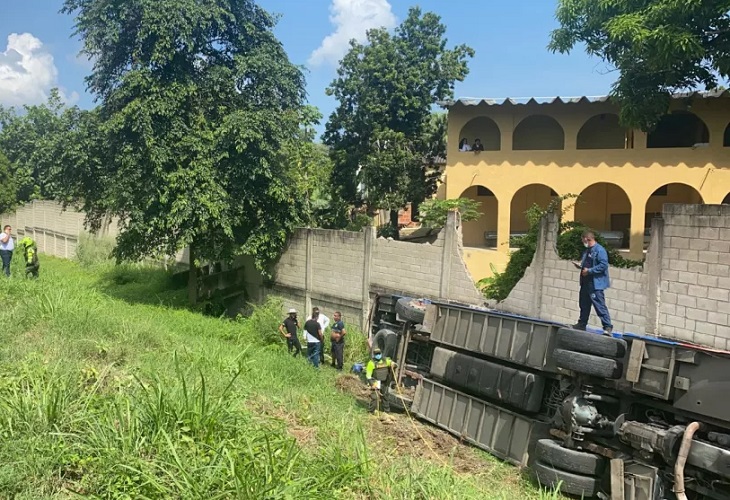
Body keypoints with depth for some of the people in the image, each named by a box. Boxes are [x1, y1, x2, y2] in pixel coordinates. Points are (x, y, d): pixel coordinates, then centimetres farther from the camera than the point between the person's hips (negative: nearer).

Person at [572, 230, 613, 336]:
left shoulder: (599, 250, -14)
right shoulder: (587, 250, 16)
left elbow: (604, 265, -22)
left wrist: (589, 271, -21)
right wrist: (580, 265, 7)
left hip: (595, 284, -10)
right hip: (585, 283, 10)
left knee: (600, 306, -10)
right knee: (584, 304, 17)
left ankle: (608, 326, -6)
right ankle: (582, 324, 27)